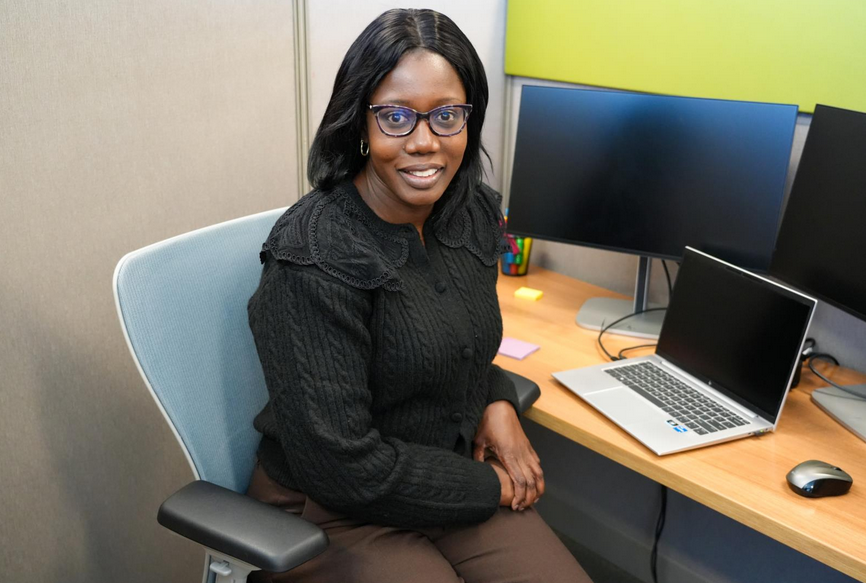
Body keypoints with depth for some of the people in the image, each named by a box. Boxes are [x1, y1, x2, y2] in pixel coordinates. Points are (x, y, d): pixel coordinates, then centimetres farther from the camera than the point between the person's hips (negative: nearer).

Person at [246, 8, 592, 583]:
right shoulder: (313, 260, -25)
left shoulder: (475, 211, -3)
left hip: (455, 476, 6)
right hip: (333, 511, -6)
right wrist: (490, 486, -13)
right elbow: (342, 465, -23)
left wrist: (498, 402, -4)